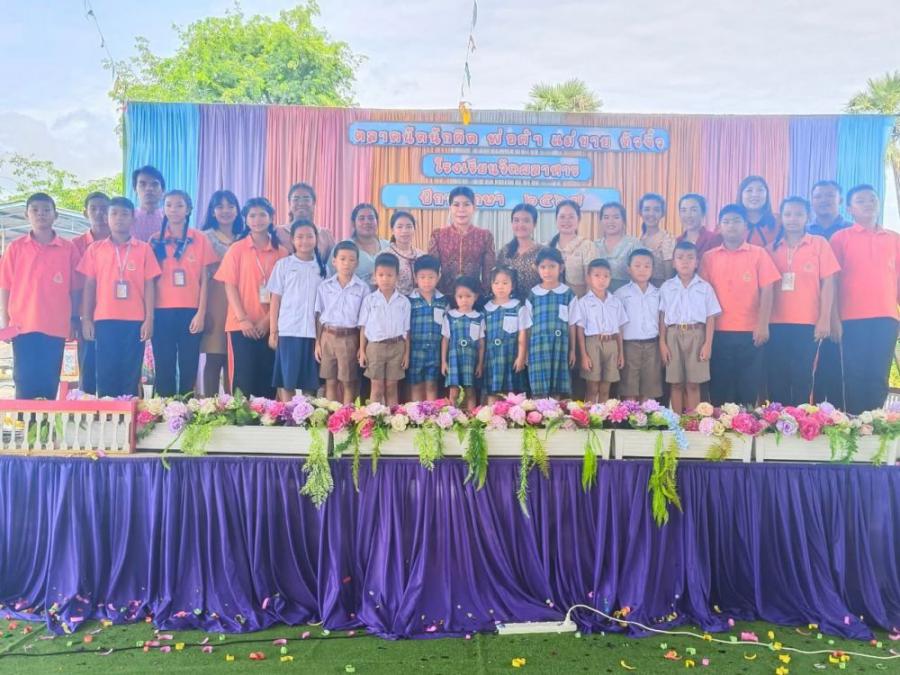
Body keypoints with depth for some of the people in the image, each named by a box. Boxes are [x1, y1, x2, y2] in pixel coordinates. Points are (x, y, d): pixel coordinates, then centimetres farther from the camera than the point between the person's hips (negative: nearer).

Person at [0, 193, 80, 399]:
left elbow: (74, 289, 6)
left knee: (50, 382, 5)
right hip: (23, 326, 0)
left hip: (56, 327, 0)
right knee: (24, 381, 2)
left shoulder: (68, 249, 4)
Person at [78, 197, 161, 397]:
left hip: (135, 321, -1)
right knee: (106, 373, 3)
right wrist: (86, 319, 3)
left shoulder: (144, 249, 5)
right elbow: (89, 286, 8)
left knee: (131, 373, 3)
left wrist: (149, 319, -3)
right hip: (104, 320, 1)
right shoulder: (95, 249, 8)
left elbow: (149, 286, 3)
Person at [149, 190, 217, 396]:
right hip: (162, 311, 1)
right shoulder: (156, 240, 8)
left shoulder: (200, 240, 5)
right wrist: (149, 314, 1)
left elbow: (204, 280, 3)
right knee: (164, 366, 3)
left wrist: (201, 313, -4)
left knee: (189, 366, 1)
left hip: (191, 311, -1)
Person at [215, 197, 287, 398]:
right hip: (242, 324, -2)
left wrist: (268, 319, -7)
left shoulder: (281, 252, 6)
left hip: (270, 325, 2)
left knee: (267, 377, 5)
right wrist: (242, 319, -11)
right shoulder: (236, 249, 2)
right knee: (243, 377, -2)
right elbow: (230, 286, -1)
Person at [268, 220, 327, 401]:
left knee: (310, 381, 5)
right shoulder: (283, 264, 4)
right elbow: (275, 299, 4)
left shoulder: (322, 267, 8)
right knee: (287, 380, 0)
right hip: (289, 331, -1)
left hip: (314, 331, 2)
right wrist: (273, 331, 0)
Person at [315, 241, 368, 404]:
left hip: (350, 338, -2)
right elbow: (319, 316, 7)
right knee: (330, 381, 8)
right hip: (328, 336, 2)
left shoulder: (362, 288, -2)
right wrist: (317, 343, 4)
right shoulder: (324, 286, 4)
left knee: (348, 382, 5)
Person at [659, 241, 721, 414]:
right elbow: (662, 317, 5)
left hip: (696, 336, -1)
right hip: (674, 336, 1)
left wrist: (708, 344, -5)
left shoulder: (705, 288, 4)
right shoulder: (666, 287, 6)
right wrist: (662, 343, -1)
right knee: (675, 383, 5)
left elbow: (710, 318, 2)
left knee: (693, 384, 2)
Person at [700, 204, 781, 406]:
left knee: (748, 387, 5)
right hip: (719, 333, 1)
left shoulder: (758, 254, 3)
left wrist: (763, 325, -8)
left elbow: (767, 291, -1)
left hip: (750, 332, -1)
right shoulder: (709, 257, 7)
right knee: (719, 387, 6)